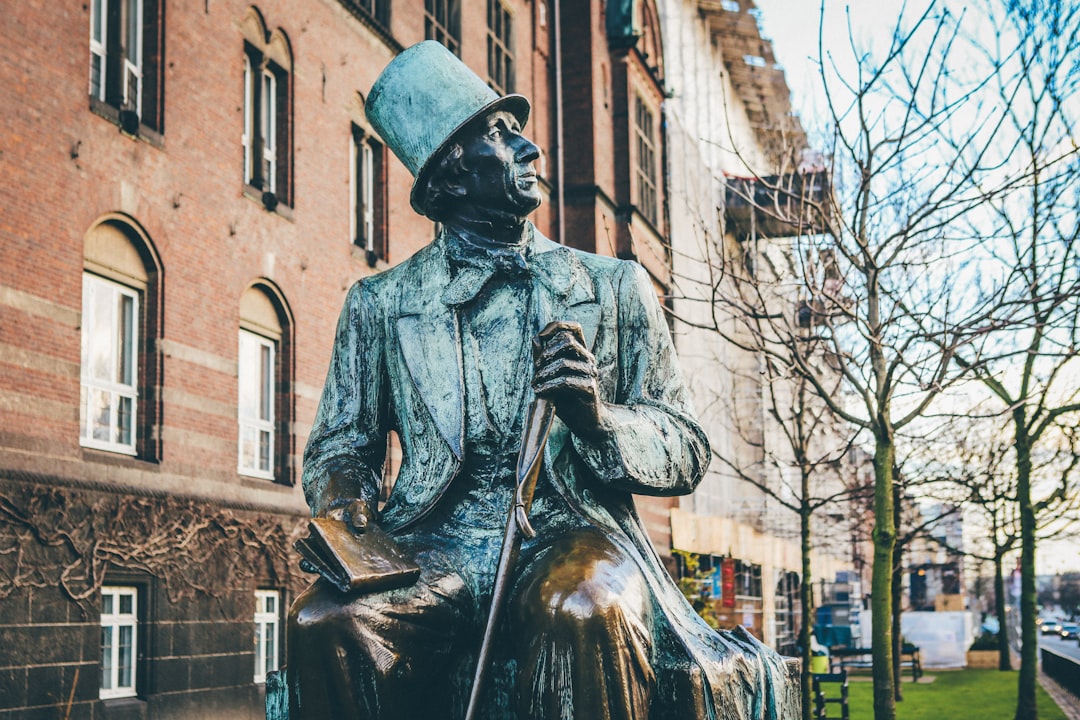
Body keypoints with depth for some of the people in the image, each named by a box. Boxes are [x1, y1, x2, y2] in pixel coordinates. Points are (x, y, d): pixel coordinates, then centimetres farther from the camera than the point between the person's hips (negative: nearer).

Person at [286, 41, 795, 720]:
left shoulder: (615, 288, 16)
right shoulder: (379, 304, 17)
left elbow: (687, 453, 12)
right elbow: (340, 442, 18)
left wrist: (597, 417, -10)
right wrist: (345, 499, -7)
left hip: (571, 535, 0)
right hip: (433, 549, 1)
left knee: (580, 608, -38)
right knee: (323, 622, -32)